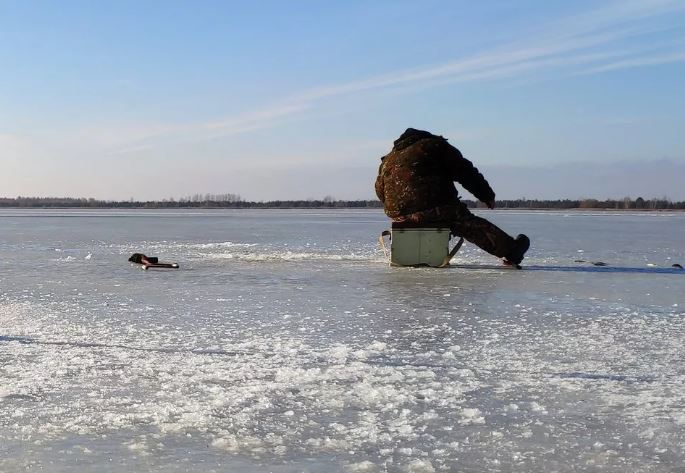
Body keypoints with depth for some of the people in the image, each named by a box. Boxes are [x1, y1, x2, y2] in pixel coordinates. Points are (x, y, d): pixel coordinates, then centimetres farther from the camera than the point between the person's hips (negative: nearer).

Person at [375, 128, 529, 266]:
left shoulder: (387, 160, 23)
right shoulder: (434, 145, 9)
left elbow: (380, 192, 24)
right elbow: (466, 171, 5)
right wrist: (487, 196, 10)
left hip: (399, 216, 6)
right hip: (436, 210, -6)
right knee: (473, 226, -1)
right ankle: (510, 250, -6)